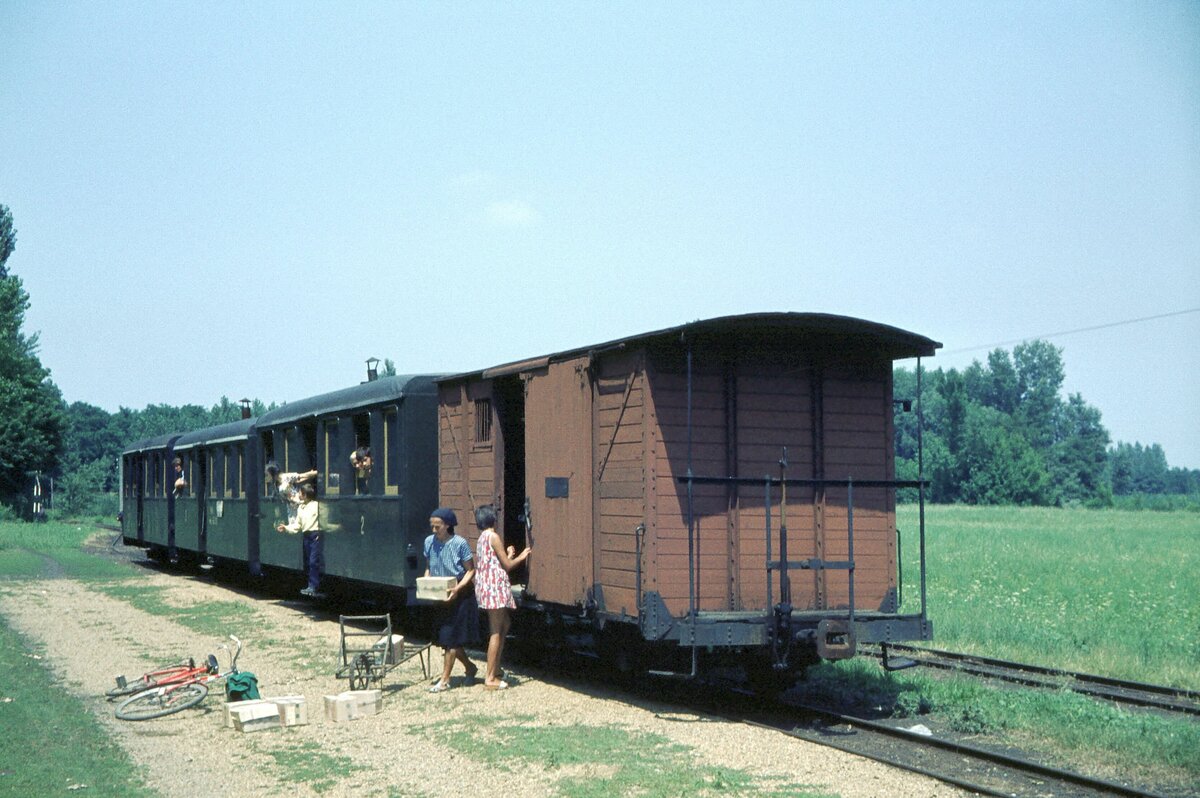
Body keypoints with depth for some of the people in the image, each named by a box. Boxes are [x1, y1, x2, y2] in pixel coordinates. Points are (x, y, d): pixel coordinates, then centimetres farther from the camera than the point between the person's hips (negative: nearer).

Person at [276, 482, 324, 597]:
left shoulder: (316, 505, -9)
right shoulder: (300, 508, 14)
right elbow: (297, 525, 16)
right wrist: (286, 527, 3)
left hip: (315, 535, -8)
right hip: (307, 536, 8)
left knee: (314, 562, -11)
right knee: (308, 563, 10)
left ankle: (313, 588, -10)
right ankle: (312, 588, 17)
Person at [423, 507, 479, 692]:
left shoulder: (460, 544, -15)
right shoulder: (429, 542, 1)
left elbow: (470, 570, -10)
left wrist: (458, 588, -24)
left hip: (458, 596, -6)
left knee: (451, 638, -3)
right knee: (445, 638, 11)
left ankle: (445, 679, 3)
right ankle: (470, 667, 31)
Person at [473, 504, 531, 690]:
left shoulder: (481, 539, 15)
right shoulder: (493, 537, -12)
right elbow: (507, 565, -9)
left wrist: (509, 556, 26)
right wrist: (521, 556, 6)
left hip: (485, 587, 10)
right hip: (495, 587, -10)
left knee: (504, 624, 20)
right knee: (496, 632, -5)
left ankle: (493, 669, 21)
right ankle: (490, 678, -4)